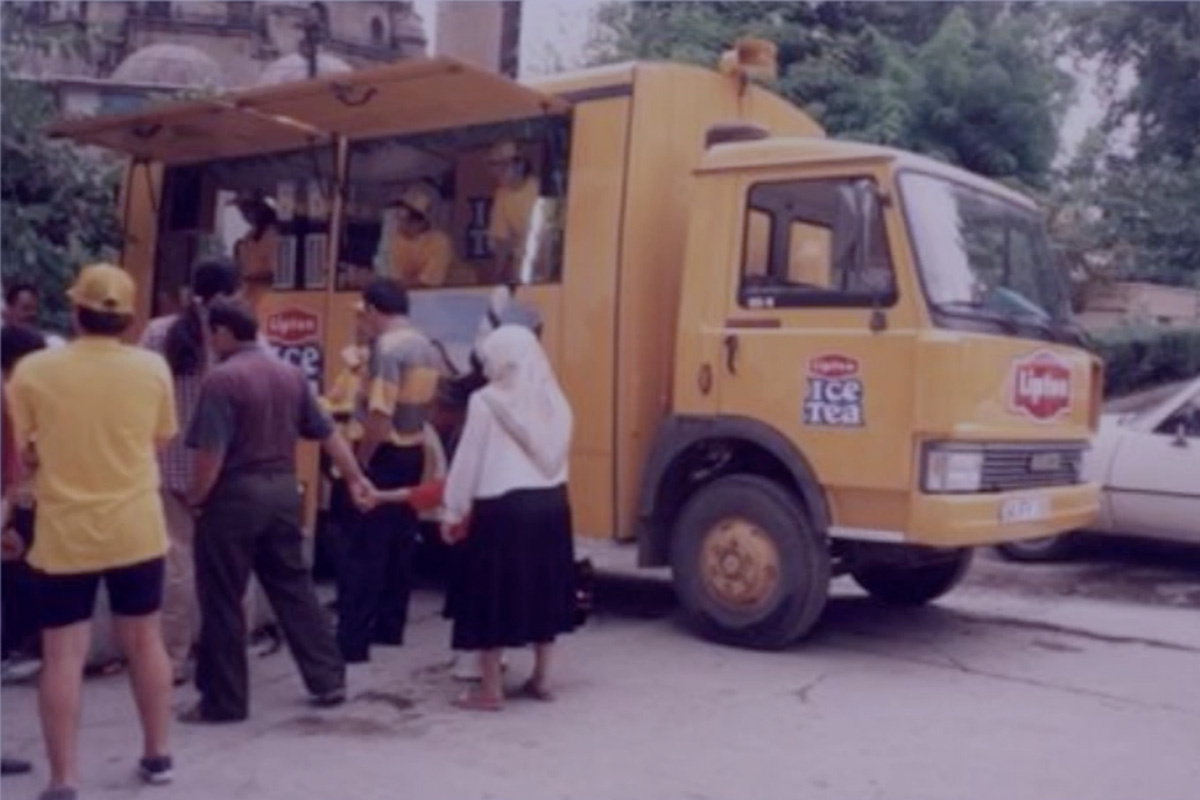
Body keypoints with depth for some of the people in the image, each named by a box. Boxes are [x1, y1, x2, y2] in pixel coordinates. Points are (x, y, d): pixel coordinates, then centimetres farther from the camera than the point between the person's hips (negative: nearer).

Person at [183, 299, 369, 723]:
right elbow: (327, 433, 12)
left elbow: (212, 453, -19)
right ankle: (329, 680, 18)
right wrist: (356, 478, 19)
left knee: (222, 601, 4)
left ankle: (224, 700, 12)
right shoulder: (291, 374, 8)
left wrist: (196, 498, -6)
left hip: (235, 496, -7)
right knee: (295, 587, 15)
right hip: (283, 490, 7)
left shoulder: (221, 379, -14)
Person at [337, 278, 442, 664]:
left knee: (362, 550, -4)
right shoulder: (428, 349, 9)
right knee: (400, 544, 14)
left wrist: (360, 462, -15)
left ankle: (352, 640, -3)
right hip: (414, 454, 9)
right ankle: (390, 627, 22)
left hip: (385, 455, -9)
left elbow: (380, 416, -24)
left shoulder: (387, 347, -18)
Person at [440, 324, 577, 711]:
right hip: (550, 504, 6)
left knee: (492, 595, 4)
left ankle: (490, 690, 8)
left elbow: (468, 461, -6)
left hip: (502, 509, -6)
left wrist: (453, 511, 2)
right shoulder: (553, 401, 6)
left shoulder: (485, 402, -9)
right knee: (541, 590, 16)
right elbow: (554, 455, 10)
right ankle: (541, 679, 26)